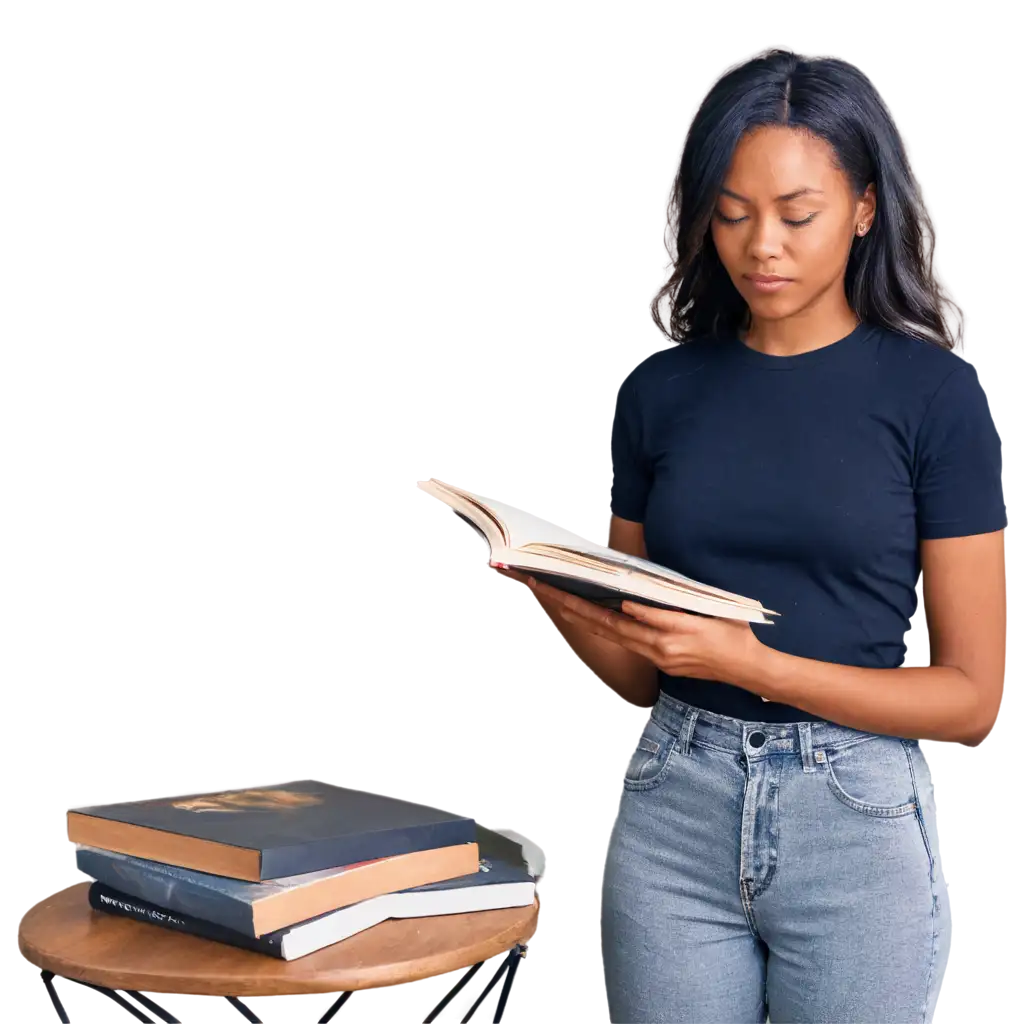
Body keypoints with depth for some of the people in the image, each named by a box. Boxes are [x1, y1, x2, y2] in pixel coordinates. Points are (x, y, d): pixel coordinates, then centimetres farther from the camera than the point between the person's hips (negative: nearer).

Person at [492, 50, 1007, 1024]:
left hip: (857, 816, -2)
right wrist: (559, 600, -13)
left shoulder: (933, 392, -6)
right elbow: (637, 678, 8)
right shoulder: (657, 389, 2)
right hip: (673, 806, 3)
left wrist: (753, 663, -19)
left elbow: (969, 694, -7)